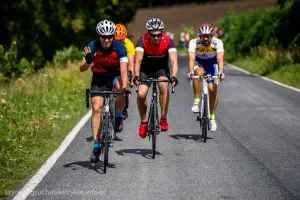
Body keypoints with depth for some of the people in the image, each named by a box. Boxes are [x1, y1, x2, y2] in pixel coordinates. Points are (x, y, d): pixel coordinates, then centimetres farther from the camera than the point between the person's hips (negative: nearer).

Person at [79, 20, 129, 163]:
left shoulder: (119, 47, -24)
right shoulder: (93, 47, -21)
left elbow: (124, 70, -31)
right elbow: (82, 69, -26)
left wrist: (125, 87, -47)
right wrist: (88, 61, -48)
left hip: (115, 75, -1)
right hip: (99, 77, 1)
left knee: (120, 87, -36)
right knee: (97, 108, -12)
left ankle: (118, 117, -8)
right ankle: (96, 145, -5)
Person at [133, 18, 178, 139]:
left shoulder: (168, 41, -24)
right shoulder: (142, 41, -24)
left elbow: (174, 61, -32)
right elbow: (137, 60, -33)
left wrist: (174, 76, -49)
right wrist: (136, 76, -50)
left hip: (161, 69, 0)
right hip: (145, 69, 0)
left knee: (164, 85, -32)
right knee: (141, 94, -20)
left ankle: (163, 119, -23)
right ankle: (143, 122, 4)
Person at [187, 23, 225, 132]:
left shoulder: (217, 42, -28)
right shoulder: (194, 42, -29)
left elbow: (220, 59, -36)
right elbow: (191, 59, -39)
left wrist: (221, 72, -53)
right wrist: (191, 72, -55)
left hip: (212, 64, 1)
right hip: (199, 63, -1)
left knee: (212, 89, -12)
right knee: (199, 73, -36)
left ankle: (212, 117, 3)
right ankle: (196, 102, -27)